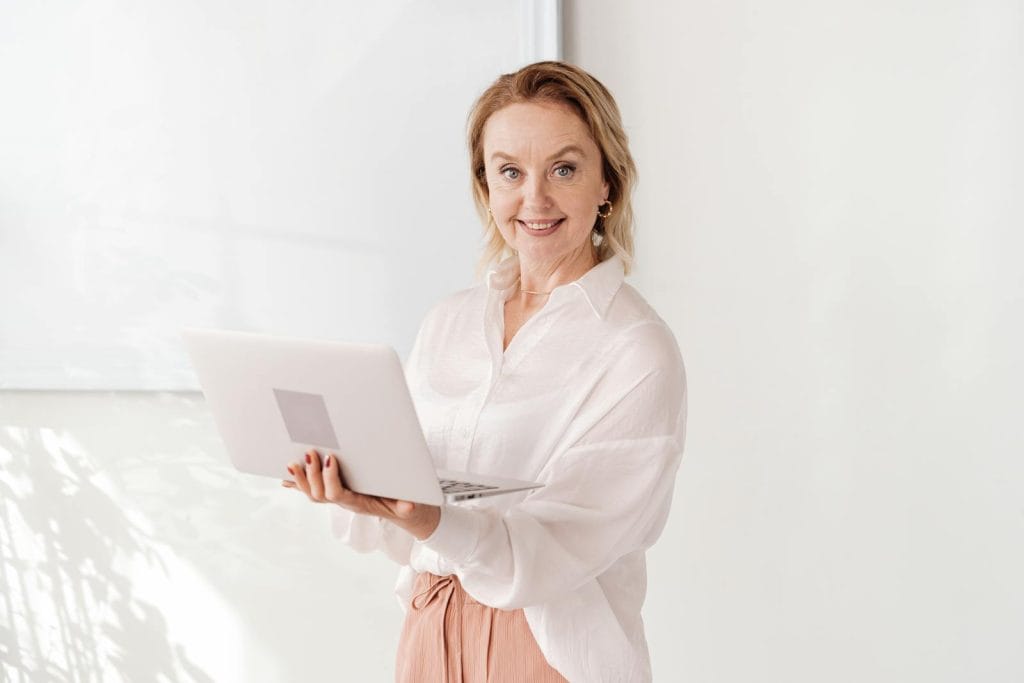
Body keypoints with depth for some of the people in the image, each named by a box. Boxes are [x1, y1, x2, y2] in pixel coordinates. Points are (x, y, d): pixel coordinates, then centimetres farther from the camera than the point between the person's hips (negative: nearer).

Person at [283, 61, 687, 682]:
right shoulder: (449, 321, 3)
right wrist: (357, 488, -18)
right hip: (432, 630, 5)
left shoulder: (638, 354, -15)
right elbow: (405, 481, 3)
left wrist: (433, 524, -35)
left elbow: (553, 553, -20)